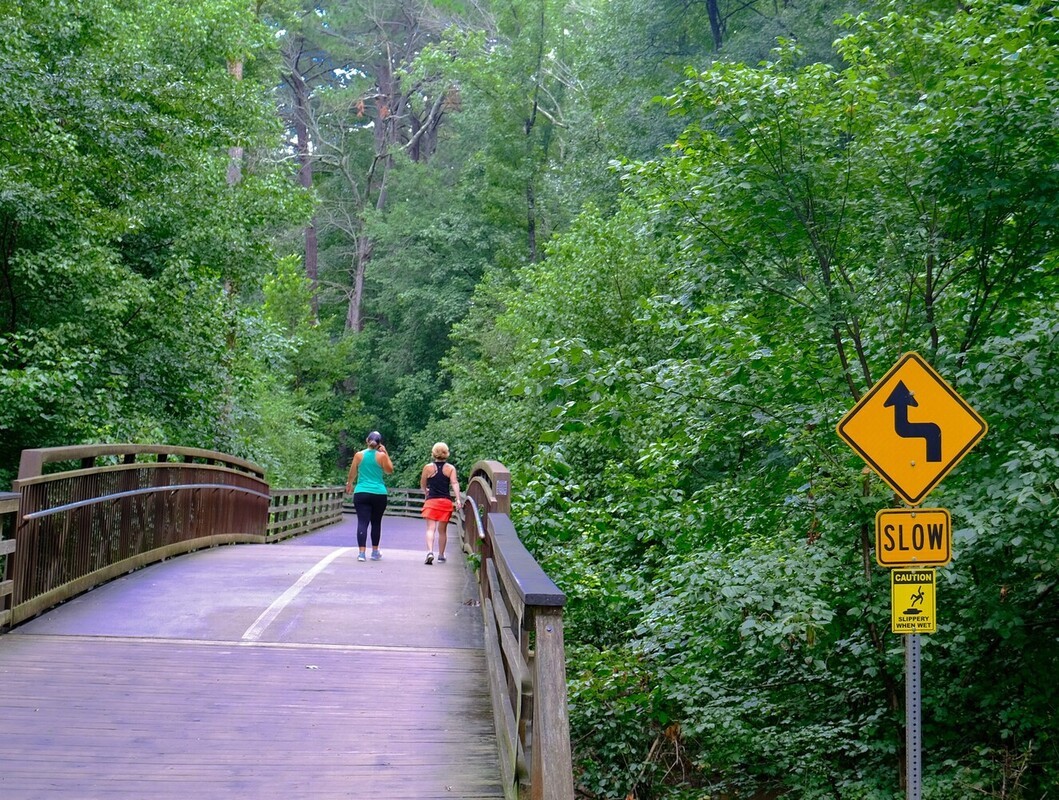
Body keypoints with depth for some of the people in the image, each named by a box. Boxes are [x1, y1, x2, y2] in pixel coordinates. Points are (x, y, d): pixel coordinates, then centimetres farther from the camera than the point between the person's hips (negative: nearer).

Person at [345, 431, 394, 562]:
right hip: (379, 494, 0)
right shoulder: (381, 456, -2)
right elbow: (390, 471, 11)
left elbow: (352, 474, 8)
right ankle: (375, 552, 23)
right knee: (376, 523, 14)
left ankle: (362, 553, -14)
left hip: (361, 493, 0)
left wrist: (349, 484, 26)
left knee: (362, 522, -4)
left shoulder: (359, 455, 0)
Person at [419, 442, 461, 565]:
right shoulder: (450, 468, 2)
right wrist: (458, 499, -16)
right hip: (446, 502, 1)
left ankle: (430, 551, -27)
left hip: (431, 501, -1)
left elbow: (422, 485, 13)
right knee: (442, 530, 14)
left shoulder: (428, 467, 2)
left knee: (430, 528, -6)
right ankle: (441, 556, 21)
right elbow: (454, 483, -10)